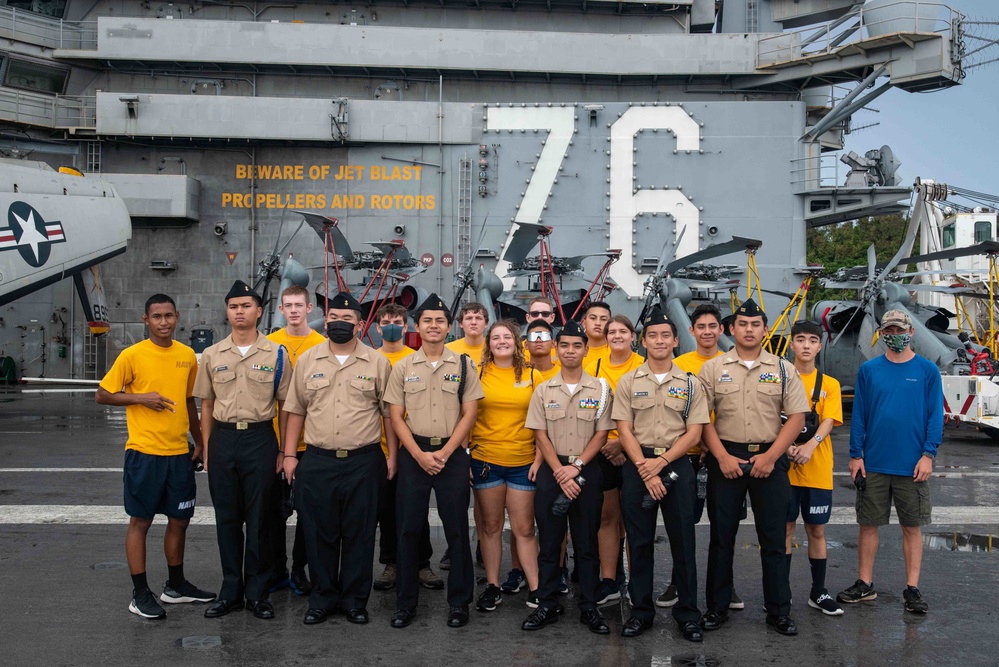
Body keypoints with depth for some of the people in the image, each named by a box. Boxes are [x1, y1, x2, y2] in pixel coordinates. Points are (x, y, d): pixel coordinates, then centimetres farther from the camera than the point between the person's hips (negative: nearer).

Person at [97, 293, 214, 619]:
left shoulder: (188, 355, 6)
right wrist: (141, 398, -16)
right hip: (144, 453, -5)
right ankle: (140, 593, 15)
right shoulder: (132, 355, -8)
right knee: (140, 521, 4)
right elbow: (103, 395, -3)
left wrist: (199, 442, 15)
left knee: (179, 520, 13)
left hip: (179, 453, 5)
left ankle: (176, 586, 28)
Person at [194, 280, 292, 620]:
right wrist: (207, 449, 7)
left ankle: (257, 592, 15)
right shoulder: (212, 355, 7)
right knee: (227, 518, 9)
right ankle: (230, 591, 20)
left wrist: (283, 450, -1)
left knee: (259, 519, 3)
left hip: (260, 439, -2)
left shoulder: (276, 354, 0)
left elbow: (285, 405, 3)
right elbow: (206, 405, 12)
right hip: (223, 439, 3)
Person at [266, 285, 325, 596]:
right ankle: (277, 570, 22)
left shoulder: (322, 345, -1)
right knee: (275, 507, 9)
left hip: (310, 441, -1)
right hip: (274, 439, 1)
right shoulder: (269, 344, 1)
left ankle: (299, 568, 21)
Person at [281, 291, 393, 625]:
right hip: (317, 461, 1)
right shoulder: (308, 360, 7)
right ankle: (322, 598, 23)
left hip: (363, 462, -1)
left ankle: (355, 600, 20)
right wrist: (289, 454, 5)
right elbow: (296, 410, 10)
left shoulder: (378, 363, 3)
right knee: (319, 533, 8)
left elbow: (389, 412, 6)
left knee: (359, 535, 6)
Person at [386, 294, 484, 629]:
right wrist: (420, 455, -8)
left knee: (457, 529, 3)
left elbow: (469, 413, 0)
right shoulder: (403, 367, 6)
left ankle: (459, 602, 14)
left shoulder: (463, 365, 3)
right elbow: (396, 416, 3)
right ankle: (405, 602, 15)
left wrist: (444, 452, -9)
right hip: (413, 455, 1)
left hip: (452, 454, -1)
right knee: (408, 528, 4)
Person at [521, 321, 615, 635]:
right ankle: (547, 605, 15)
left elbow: (601, 434, 0)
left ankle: (589, 607, 14)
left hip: (587, 471, -1)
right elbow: (540, 435, 1)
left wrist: (576, 466, -11)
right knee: (549, 541, 5)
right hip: (551, 471, 1)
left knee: (587, 542, 5)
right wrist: (560, 473, -9)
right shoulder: (543, 390, 5)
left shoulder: (600, 389, 2)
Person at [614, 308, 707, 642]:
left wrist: (662, 461, -11)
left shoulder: (690, 384, 5)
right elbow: (624, 429, -1)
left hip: (676, 464, 0)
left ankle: (687, 611, 14)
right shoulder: (628, 381, 4)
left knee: (682, 539, 3)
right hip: (637, 465, 0)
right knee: (639, 540, 6)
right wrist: (645, 469, -10)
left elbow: (694, 432, 0)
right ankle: (641, 610, 16)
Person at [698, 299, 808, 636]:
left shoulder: (783, 369, 5)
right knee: (721, 536, 7)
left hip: (769, 459, 0)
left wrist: (769, 457, -9)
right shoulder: (712, 368, 3)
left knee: (774, 538, 5)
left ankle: (779, 611, 17)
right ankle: (717, 607, 18)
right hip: (725, 459, 0)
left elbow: (797, 416, 0)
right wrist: (723, 457, -10)